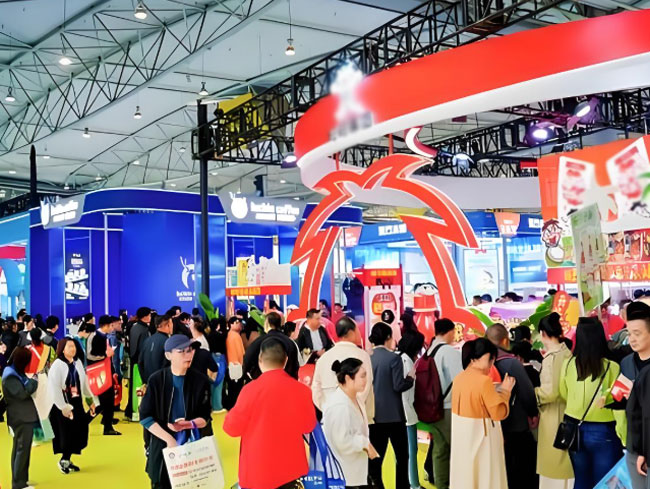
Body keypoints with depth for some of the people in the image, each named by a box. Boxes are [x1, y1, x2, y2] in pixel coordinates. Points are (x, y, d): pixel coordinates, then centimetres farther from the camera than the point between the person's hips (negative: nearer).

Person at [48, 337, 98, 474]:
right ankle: (63, 460, 14)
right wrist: (64, 407, -20)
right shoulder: (57, 365, -13)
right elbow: (54, 388, -17)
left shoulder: (78, 363, 6)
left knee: (77, 433, 8)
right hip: (62, 406, -6)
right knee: (66, 434, -4)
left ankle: (67, 460, 23)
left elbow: (84, 383, 12)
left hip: (77, 403, 6)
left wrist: (92, 400, 11)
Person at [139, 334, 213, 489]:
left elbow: (206, 417, -1)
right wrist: (169, 439, -17)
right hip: (163, 447, 0)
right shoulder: (156, 380, -6)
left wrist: (189, 424, -22)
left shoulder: (201, 380, -3)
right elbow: (145, 417, -7)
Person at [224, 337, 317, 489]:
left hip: (257, 470, -3)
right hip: (290, 468, 3)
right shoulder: (301, 390, -8)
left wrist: (231, 414, 12)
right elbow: (308, 425, 8)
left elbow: (233, 428, -6)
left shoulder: (251, 389, -17)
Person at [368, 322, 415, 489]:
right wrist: (411, 377, 1)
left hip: (374, 414, 5)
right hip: (393, 414, -5)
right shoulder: (393, 358, -12)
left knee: (376, 456, 8)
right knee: (402, 455, 8)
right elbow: (398, 386, -15)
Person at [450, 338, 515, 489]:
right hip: (481, 436, -7)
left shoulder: (459, 378, 3)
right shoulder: (484, 380, -20)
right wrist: (505, 391, -6)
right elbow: (499, 413, -19)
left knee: (464, 476, 16)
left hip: (461, 437, 7)